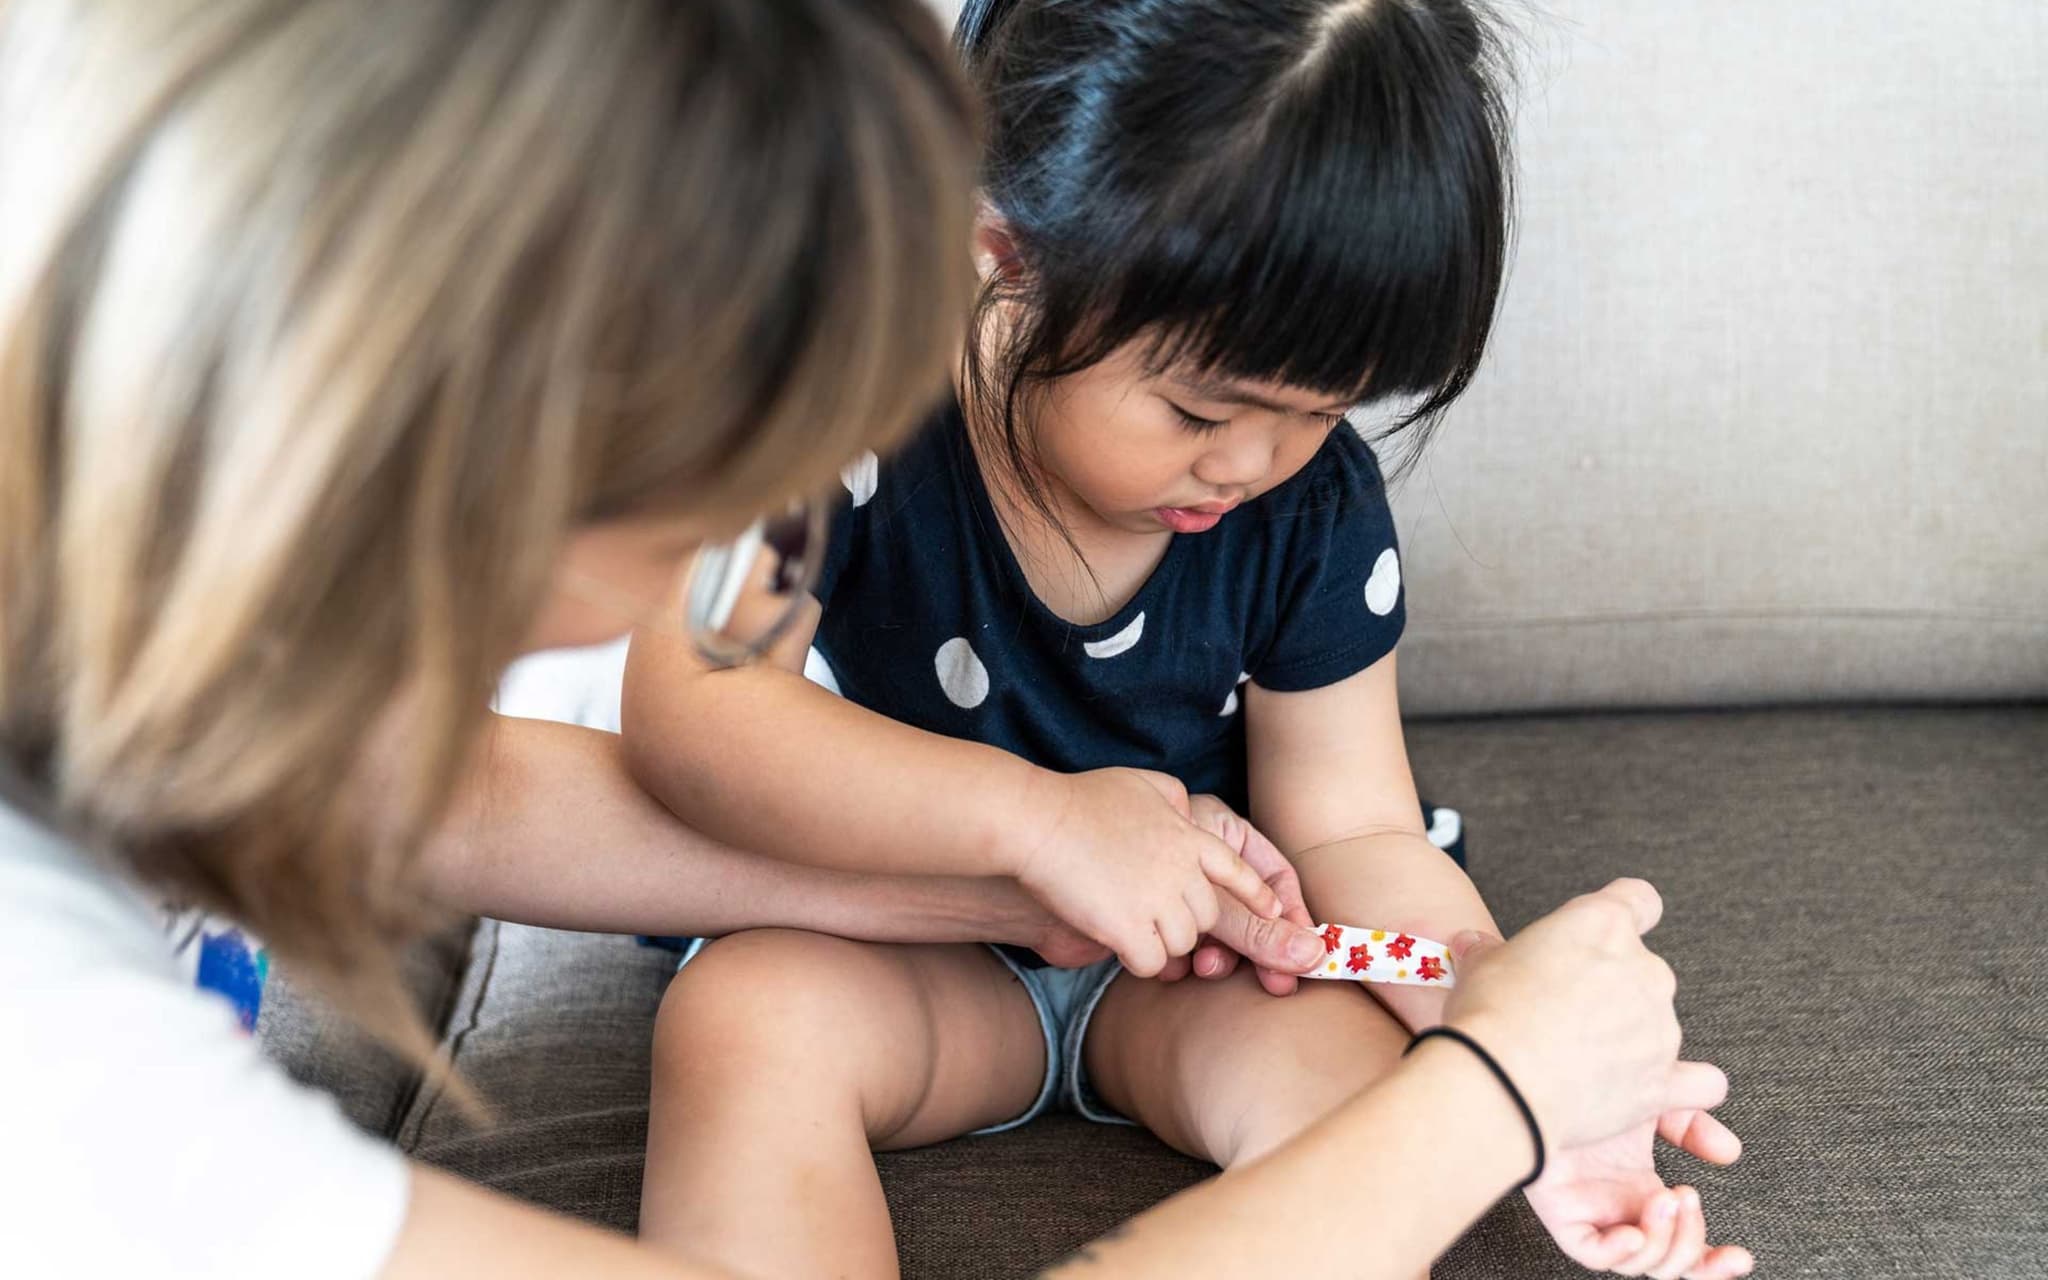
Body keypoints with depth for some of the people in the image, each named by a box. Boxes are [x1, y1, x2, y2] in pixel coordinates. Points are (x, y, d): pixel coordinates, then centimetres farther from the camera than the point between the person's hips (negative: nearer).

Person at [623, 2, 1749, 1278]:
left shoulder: (1319, 507, -12)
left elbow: (1355, 830, -9)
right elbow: (690, 707, -31)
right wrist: (1036, 814, -40)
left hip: (1214, 955, 1)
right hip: (902, 943, -1)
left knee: (1345, 1056, -30)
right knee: (748, 1017, -31)